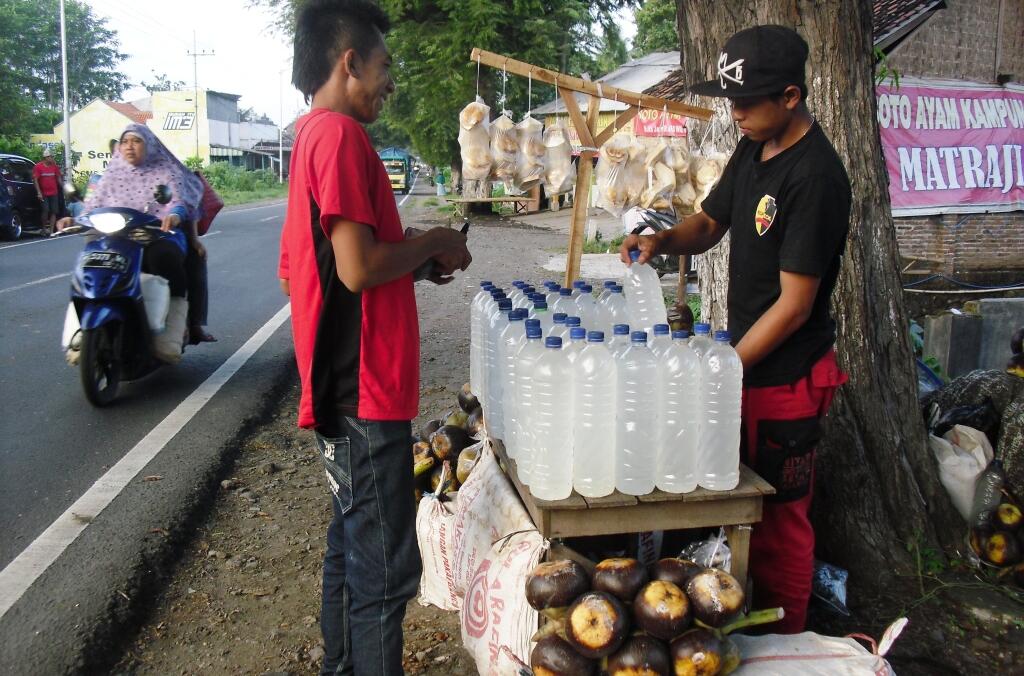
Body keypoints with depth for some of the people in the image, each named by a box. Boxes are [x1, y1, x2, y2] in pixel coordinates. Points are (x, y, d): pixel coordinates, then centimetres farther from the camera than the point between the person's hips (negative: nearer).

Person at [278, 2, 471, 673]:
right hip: (366, 395, -10)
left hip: (342, 392, 10)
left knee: (352, 551, 21)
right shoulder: (341, 134, -15)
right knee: (385, 572, 0)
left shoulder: (312, 136, 16)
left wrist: (417, 258, 14)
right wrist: (432, 243, -6)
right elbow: (359, 268, -23)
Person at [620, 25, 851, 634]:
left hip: (785, 378, -8)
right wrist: (663, 241, -3)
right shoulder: (752, 151, 7)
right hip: (744, 358, 8)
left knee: (779, 520, 6)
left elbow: (794, 305, -21)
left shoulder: (815, 177, -21)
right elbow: (709, 224, 19)